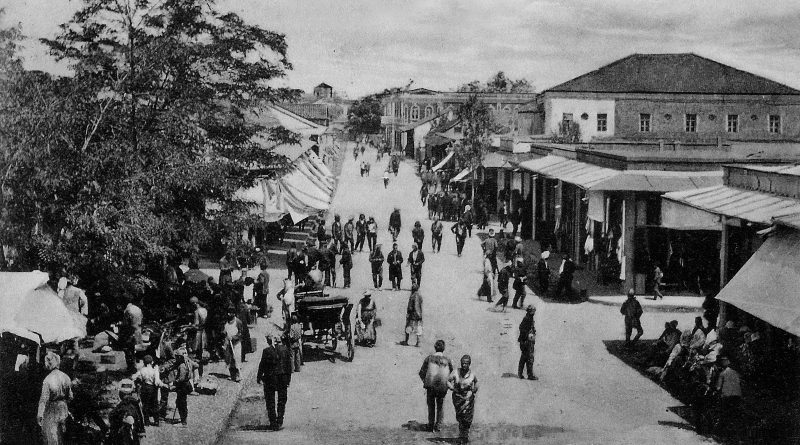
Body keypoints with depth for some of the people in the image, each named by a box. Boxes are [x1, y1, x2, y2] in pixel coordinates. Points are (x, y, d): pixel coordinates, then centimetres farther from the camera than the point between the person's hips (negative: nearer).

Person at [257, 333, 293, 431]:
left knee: (270, 402, 9)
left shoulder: (267, 351, -12)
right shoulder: (285, 349, -2)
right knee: (282, 401, 13)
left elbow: (262, 365, -7)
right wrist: (288, 378, 11)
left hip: (270, 379, -2)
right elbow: (289, 364, 2)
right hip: (283, 378, 3)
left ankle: (273, 423, 10)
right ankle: (279, 423, 7)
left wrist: (259, 377, 4)